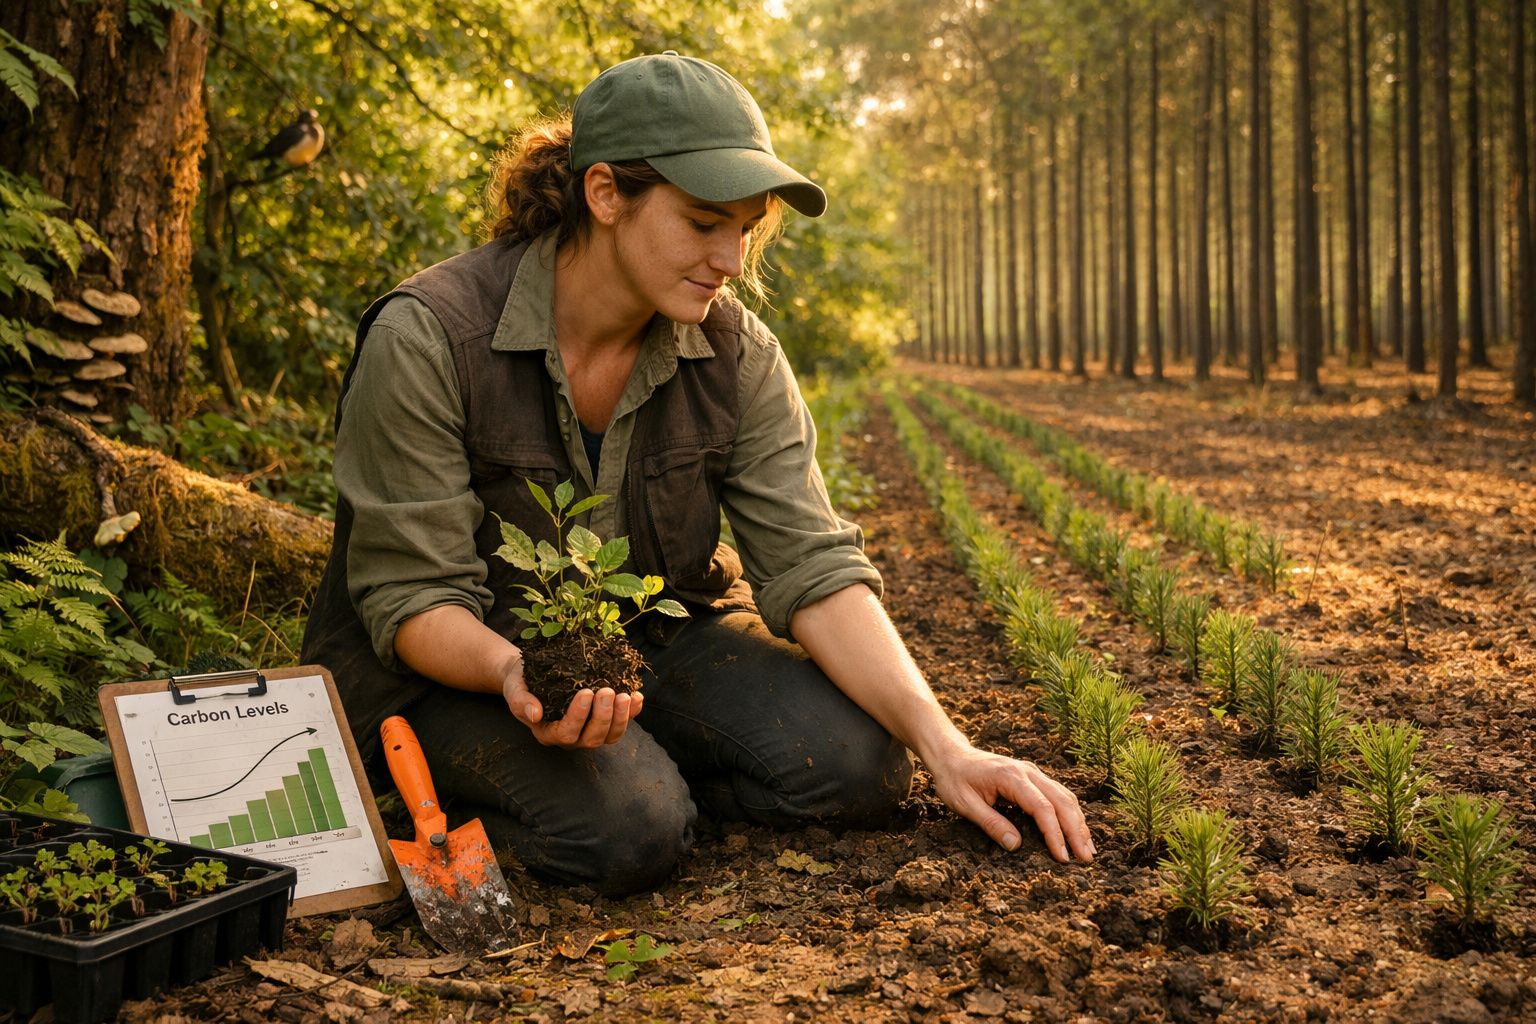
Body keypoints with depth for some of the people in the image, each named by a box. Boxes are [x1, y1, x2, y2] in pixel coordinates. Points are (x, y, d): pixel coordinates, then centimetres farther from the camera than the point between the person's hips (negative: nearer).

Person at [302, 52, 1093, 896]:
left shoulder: (736, 355, -8)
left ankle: (651, 764, 7)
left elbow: (812, 566, -14)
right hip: (466, 663, -4)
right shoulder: (425, 342, -21)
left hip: (661, 635, 5)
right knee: (626, 829, -31)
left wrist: (944, 747, -27)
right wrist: (515, 673, -42)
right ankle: (478, 785, 1)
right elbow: (411, 594, -19)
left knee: (859, 768, -18)